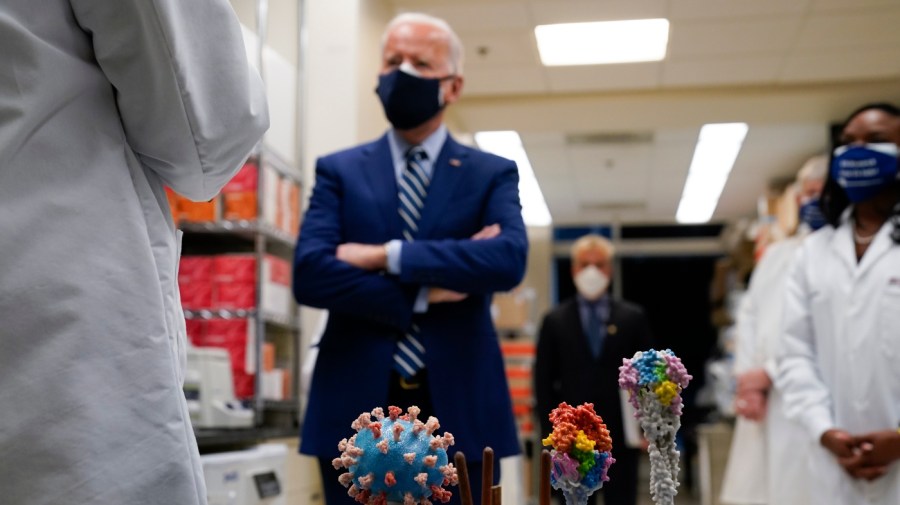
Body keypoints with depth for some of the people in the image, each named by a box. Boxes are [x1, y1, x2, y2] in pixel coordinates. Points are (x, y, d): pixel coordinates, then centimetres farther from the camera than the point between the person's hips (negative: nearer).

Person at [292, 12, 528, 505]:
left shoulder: (492, 174, 7)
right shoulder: (338, 170, 8)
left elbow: (509, 260, -13)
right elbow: (309, 274, -6)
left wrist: (386, 257, -14)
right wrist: (424, 293, -11)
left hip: (459, 407, 0)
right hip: (357, 408, 1)